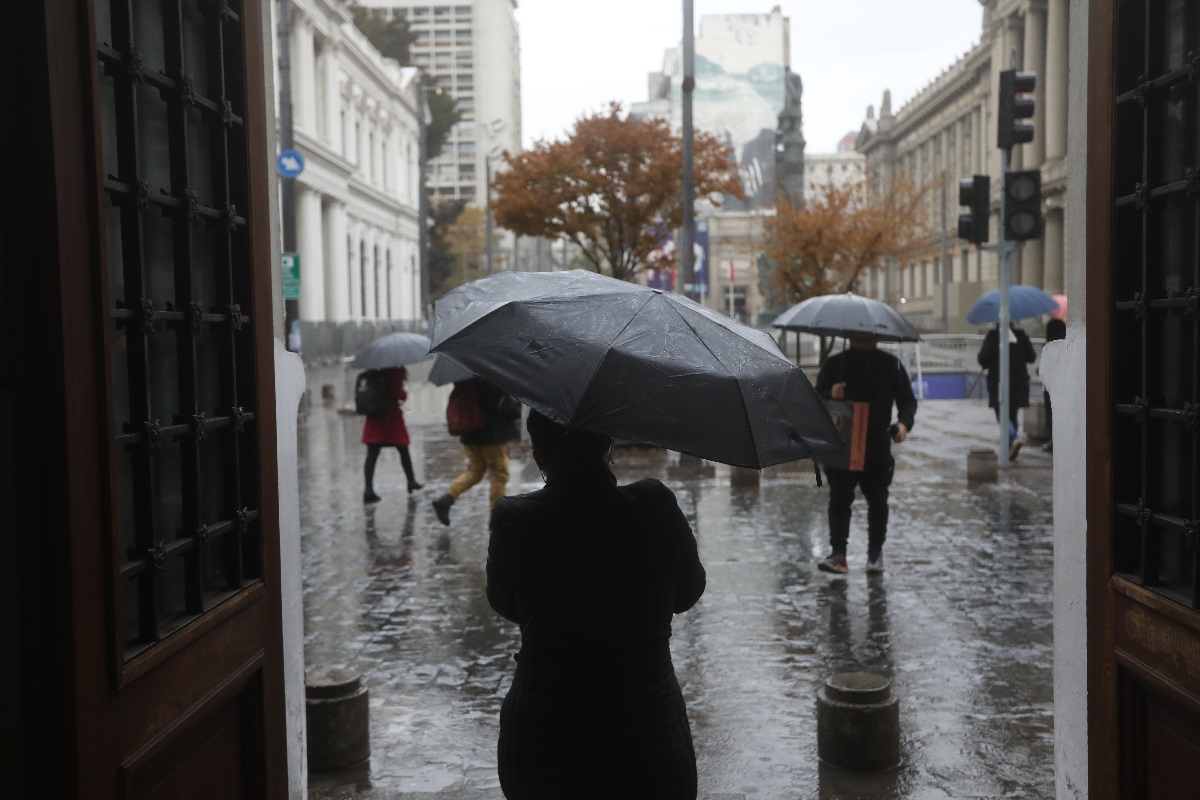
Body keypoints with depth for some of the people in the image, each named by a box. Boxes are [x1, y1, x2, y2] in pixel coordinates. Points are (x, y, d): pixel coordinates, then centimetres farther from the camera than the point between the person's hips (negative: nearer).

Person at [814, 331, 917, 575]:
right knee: (839, 499, -5)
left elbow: (907, 399, 5)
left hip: (878, 446, 1)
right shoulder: (834, 364, 5)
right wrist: (830, 395, -18)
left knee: (877, 500, 8)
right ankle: (837, 553, -4)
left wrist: (904, 422, -15)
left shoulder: (890, 365, 4)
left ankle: (875, 552, 22)